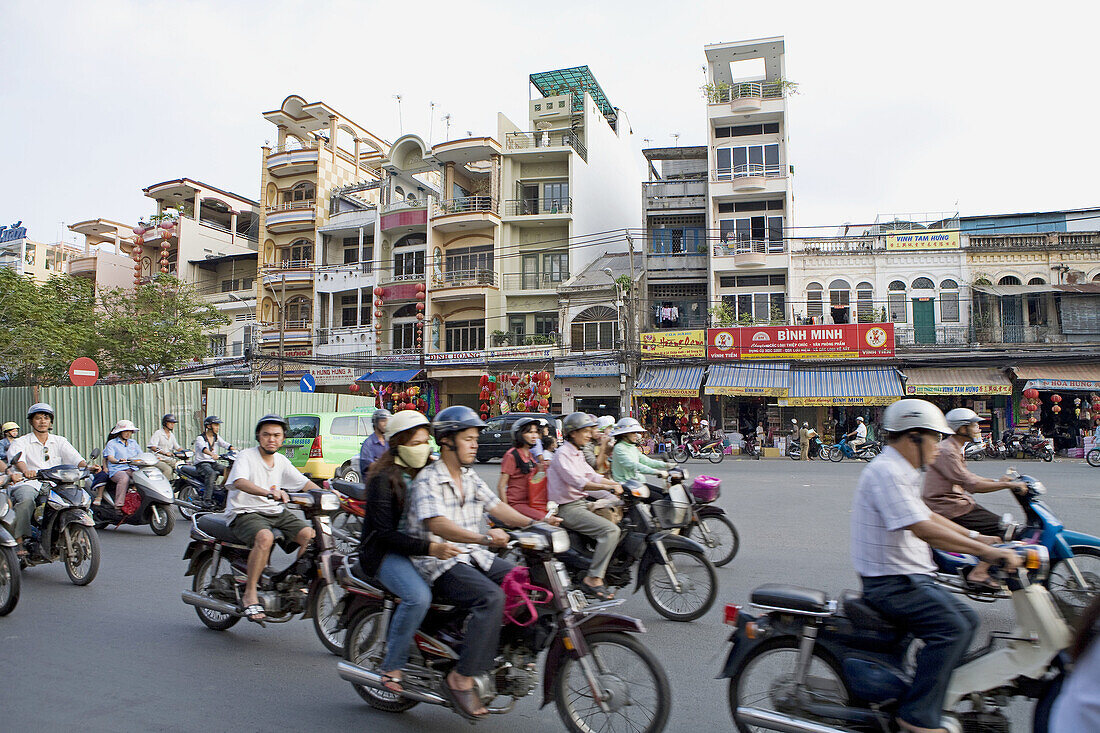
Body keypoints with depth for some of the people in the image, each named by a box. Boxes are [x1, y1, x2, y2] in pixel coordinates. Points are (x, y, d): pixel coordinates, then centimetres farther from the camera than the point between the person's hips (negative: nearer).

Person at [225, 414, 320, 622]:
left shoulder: (281, 461, 11)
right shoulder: (246, 457, -9)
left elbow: (304, 482, 10)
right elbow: (240, 482, -29)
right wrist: (269, 492, -48)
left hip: (276, 512, 6)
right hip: (245, 513, -6)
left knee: (310, 535, -14)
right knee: (265, 537, -36)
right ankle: (249, 595, -25)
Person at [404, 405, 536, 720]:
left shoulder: (470, 479, 15)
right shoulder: (427, 481, -12)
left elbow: (496, 506, 9)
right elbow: (437, 525, -27)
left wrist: (533, 523, -8)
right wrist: (484, 538, -41)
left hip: (473, 556, 8)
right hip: (439, 563, -8)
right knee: (491, 597, -30)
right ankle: (461, 679, -23)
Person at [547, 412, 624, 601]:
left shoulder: (577, 454, 19)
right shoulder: (563, 453, -13)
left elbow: (592, 476, 16)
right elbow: (578, 482, -26)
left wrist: (621, 485, 5)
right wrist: (608, 487, -34)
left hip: (581, 503, 10)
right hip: (568, 509, -10)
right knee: (610, 530, -23)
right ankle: (593, 579, -21)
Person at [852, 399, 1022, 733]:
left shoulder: (900, 471, 16)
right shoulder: (886, 471, -21)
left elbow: (927, 516, 25)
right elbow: (924, 529, -28)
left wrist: (978, 539, 21)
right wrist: (985, 551, -25)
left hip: (910, 578, 11)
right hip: (891, 583, -11)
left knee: (966, 618, 14)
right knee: (951, 628, -22)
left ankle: (934, 690, 21)